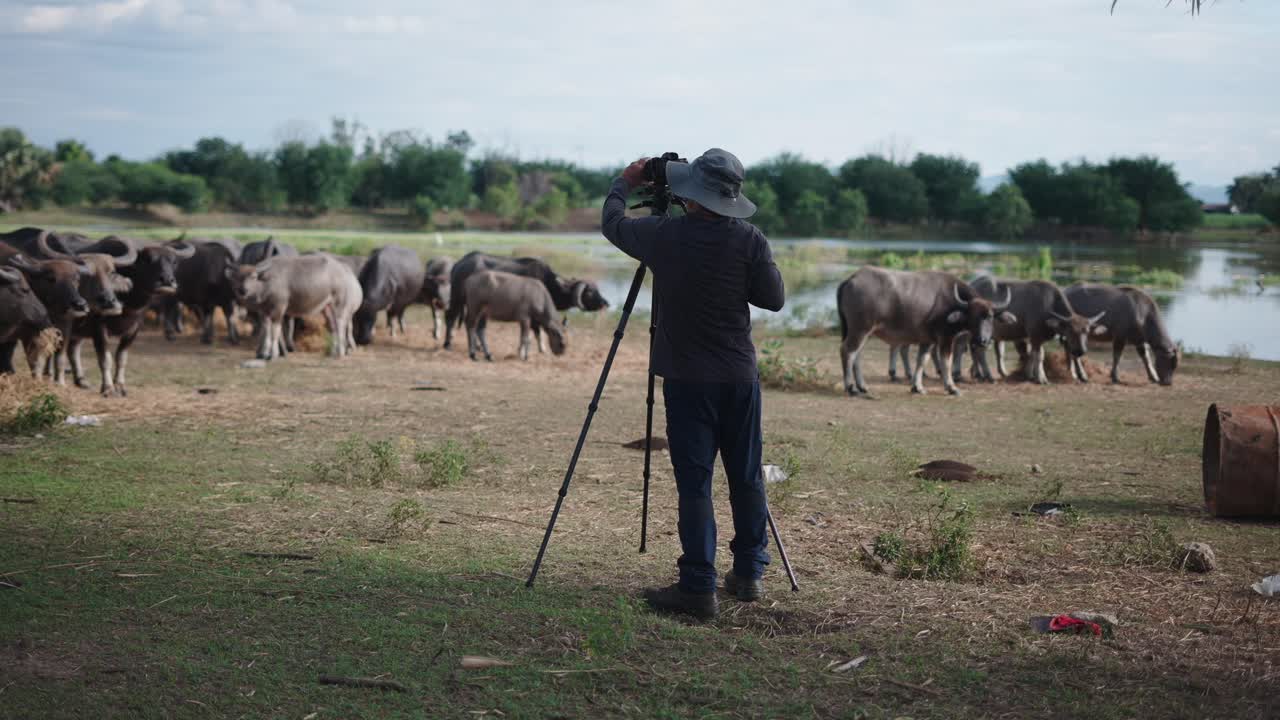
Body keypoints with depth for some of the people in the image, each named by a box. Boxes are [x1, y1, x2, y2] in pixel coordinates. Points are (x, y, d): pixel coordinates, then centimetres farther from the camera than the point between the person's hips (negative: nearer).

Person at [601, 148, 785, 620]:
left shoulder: (663, 235, -8)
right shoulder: (749, 240, -7)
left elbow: (612, 222, 10)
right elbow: (774, 299, 1)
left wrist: (625, 183, 29)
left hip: (686, 378, -2)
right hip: (740, 376, 2)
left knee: (694, 482, -2)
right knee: (746, 478, 13)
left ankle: (699, 588, -3)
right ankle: (748, 574, 23)